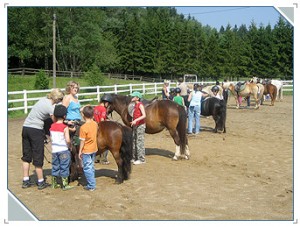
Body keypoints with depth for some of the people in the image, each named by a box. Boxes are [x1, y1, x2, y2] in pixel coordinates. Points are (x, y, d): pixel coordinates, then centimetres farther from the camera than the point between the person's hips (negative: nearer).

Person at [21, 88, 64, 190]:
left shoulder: (43, 99, 9)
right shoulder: (51, 107, -13)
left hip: (25, 127, 8)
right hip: (36, 130, -8)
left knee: (26, 156, 13)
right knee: (38, 157, 3)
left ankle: (26, 181, 20)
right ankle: (41, 182, 12)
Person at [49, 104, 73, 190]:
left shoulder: (52, 126, 2)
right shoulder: (65, 127, -15)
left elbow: (50, 137, 8)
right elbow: (67, 140, -20)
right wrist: (69, 146, -3)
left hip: (54, 150, 5)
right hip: (64, 150, -5)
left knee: (55, 166, 16)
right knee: (64, 167, 3)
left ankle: (54, 184, 24)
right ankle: (65, 185, 8)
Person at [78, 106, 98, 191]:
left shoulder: (83, 127, -21)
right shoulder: (95, 124, -4)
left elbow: (82, 141, -18)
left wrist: (80, 152, -9)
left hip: (86, 151, -6)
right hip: (94, 149, 7)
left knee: (87, 168, 3)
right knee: (91, 167, 19)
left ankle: (91, 185, 5)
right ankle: (92, 183, 28)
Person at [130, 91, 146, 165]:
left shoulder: (140, 105, -14)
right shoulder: (135, 105, 11)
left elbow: (144, 115, -25)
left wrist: (136, 120, -33)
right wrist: (132, 121, 9)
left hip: (140, 125, -9)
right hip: (135, 125, 9)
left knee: (139, 142, -5)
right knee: (133, 141, 14)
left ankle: (141, 159, 1)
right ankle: (134, 157, 24)